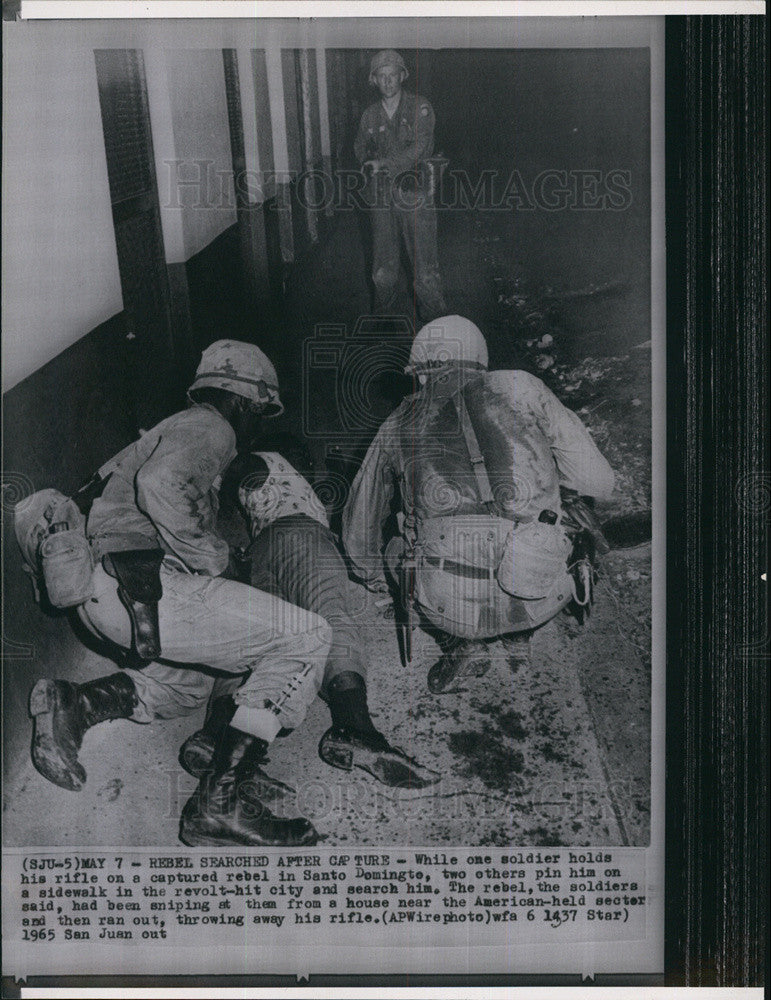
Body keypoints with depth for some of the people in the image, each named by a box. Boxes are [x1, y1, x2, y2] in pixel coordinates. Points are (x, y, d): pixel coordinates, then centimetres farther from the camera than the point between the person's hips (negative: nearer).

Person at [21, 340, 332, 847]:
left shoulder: (175, 430, 29)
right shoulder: (210, 429, -3)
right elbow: (159, 483, -24)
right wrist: (215, 561, -14)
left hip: (100, 594, 11)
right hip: (139, 585, -11)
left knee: (189, 684, 34)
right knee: (307, 638, -10)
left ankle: (76, 703, 8)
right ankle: (220, 801, -13)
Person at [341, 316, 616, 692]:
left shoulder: (399, 424, 17)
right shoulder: (520, 387, 13)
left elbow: (360, 525, 30)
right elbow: (598, 481, 13)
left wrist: (372, 575, 51)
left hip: (450, 601, -1)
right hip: (539, 598, 1)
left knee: (396, 552, 32)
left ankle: (461, 642, 13)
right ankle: (517, 637, 20)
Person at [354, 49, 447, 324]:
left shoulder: (419, 107, -2)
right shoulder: (370, 115, 11)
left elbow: (421, 146, -14)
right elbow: (361, 149, 25)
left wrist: (384, 163, -18)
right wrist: (372, 164, 5)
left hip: (414, 191, -3)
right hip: (382, 195, 3)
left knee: (424, 263, -5)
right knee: (383, 265, 8)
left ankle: (435, 320, 7)